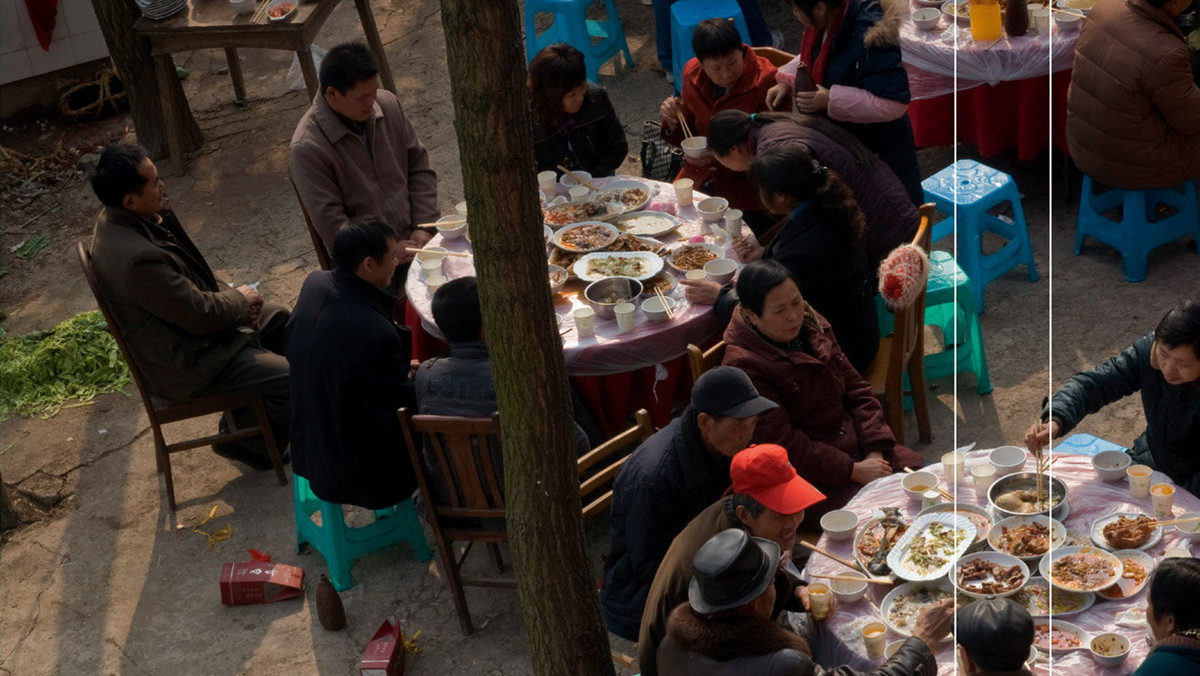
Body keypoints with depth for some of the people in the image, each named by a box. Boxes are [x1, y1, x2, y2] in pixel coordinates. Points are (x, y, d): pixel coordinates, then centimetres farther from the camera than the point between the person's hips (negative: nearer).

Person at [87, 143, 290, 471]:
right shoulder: (137, 258, -36)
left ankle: (243, 419, 29)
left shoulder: (121, 219, -4)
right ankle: (249, 441, 14)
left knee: (277, 318, 23)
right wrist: (240, 300, -8)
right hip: (186, 364, -10)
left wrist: (228, 294, -2)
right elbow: (200, 314, -27)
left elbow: (191, 272, 10)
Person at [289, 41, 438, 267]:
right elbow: (331, 226, -16)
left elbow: (419, 166, 10)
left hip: (413, 239, 5)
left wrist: (423, 227, -2)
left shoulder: (387, 104, 2)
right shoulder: (307, 148, -17)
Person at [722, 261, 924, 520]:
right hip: (809, 477, -8)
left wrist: (874, 451, -5)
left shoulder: (812, 326, 5)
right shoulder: (744, 367, -20)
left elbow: (856, 389, 8)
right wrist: (853, 471, -20)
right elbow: (783, 444, -21)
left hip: (856, 449, 8)